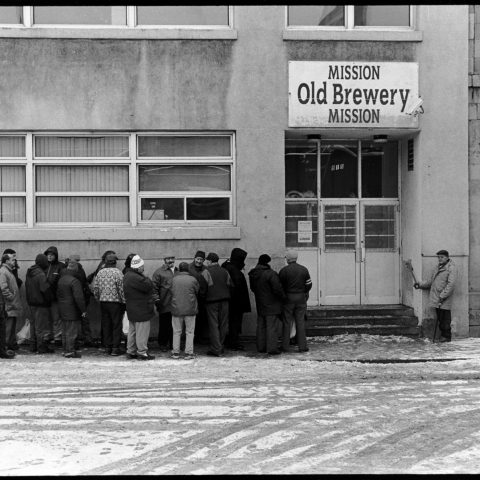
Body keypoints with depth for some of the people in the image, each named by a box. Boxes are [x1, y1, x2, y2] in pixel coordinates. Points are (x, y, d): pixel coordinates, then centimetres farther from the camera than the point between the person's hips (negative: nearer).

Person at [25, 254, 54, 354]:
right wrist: (50, 298, -8)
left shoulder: (29, 273, 9)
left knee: (34, 324, 15)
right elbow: (45, 289, -21)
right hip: (41, 303, -9)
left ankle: (34, 346, 21)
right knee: (42, 325, -3)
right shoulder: (41, 274, -20)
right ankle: (42, 346, -1)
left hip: (31, 302, 9)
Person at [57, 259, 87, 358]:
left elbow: (58, 294, 20)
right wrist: (83, 310, -15)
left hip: (63, 310, 9)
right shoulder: (74, 281, -18)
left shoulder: (61, 280, 10)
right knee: (72, 331, -4)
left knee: (65, 331, 15)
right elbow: (79, 297, -21)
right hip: (72, 311, -9)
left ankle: (66, 350, 21)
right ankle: (70, 351, -4)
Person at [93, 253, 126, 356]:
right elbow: (122, 289, -13)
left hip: (103, 302, 5)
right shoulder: (117, 273, -11)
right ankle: (115, 348, 1)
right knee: (117, 325, 2)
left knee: (106, 325, 12)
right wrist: (124, 302, -5)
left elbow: (95, 288, 8)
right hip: (115, 302, -5)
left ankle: (107, 347, 16)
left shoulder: (100, 272, 5)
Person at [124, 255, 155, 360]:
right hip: (141, 310, -10)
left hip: (132, 310, 10)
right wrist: (145, 277, -10)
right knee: (142, 332, -4)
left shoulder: (128, 275, 11)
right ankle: (142, 352, 0)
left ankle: (131, 352, 22)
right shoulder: (136, 278, -23)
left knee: (132, 331, 16)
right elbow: (148, 286, -23)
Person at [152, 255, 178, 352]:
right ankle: (163, 344, 12)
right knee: (164, 325, 1)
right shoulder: (159, 272, -1)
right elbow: (154, 287, -4)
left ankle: (172, 343, 18)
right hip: (165, 305, -5)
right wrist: (156, 299, -12)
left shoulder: (178, 271, 16)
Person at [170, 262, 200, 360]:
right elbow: (198, 292, 5)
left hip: (176, 309, 1)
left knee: (176, 332, 11)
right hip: (190, 309, -1)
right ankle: (188, 353, 4)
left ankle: (175, 352, 14)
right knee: (190, 332, 6)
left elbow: (171, 293, 5)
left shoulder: (173, 279, -3)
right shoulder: (193, 280, -7)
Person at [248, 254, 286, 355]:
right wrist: (283, 297, -5)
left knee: (261, 326, 14)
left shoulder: (253, 274, 5)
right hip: (271, 305, -7)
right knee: (272, 327, -3)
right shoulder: (271, 274, -20)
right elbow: (277, 289, -21)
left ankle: (261, 347, 18)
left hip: (260, 305, 7)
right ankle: (272, 348, -4)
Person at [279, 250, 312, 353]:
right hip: (301, 298, 2)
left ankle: (285, 346, 6)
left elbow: (280, 286, -6)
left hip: (288, 298, -2)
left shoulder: (284, 270, -8)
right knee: (300, 322, 6)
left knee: (287, 322, 4)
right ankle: (302, 346, 4)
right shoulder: (304, 269, 1)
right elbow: (309, 285, 4)